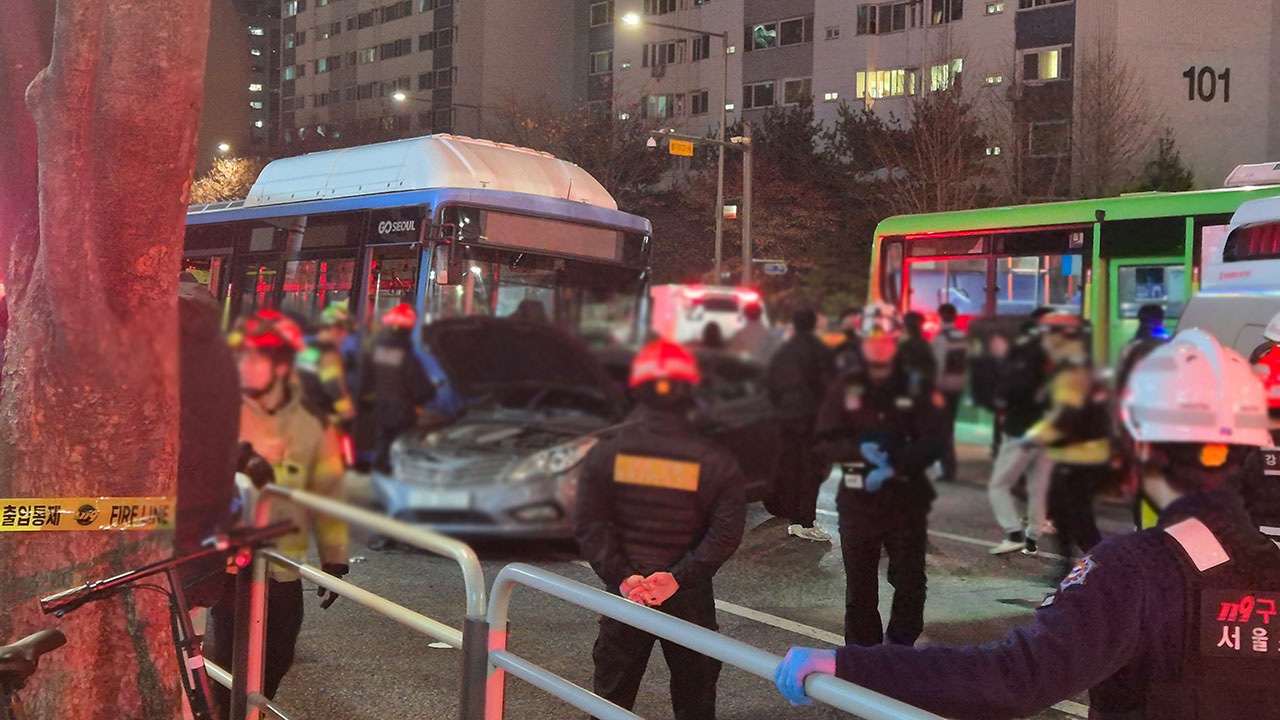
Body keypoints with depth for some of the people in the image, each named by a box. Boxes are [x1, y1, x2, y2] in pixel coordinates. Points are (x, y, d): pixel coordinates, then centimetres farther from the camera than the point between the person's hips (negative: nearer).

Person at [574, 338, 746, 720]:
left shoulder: (607, 454, -4)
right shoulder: (715, 463, -7)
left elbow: (588, 524, -9)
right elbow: (726, 532, -14)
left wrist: (621, 577, -12)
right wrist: (678, 578, -15)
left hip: (626, 593, 1)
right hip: (689, 600, -1)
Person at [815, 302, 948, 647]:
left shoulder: (917, 386, 0)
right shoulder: (845, 387, 4)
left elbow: (934, 441, -7)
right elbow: (826, 443, 0)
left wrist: (894, 466, -20)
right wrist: (859, 450, -19)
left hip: (907, 498, -1)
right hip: (857, 499, 1)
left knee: (910, 582, 7)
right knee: (860, 586, 7)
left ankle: (902, 643, 24)